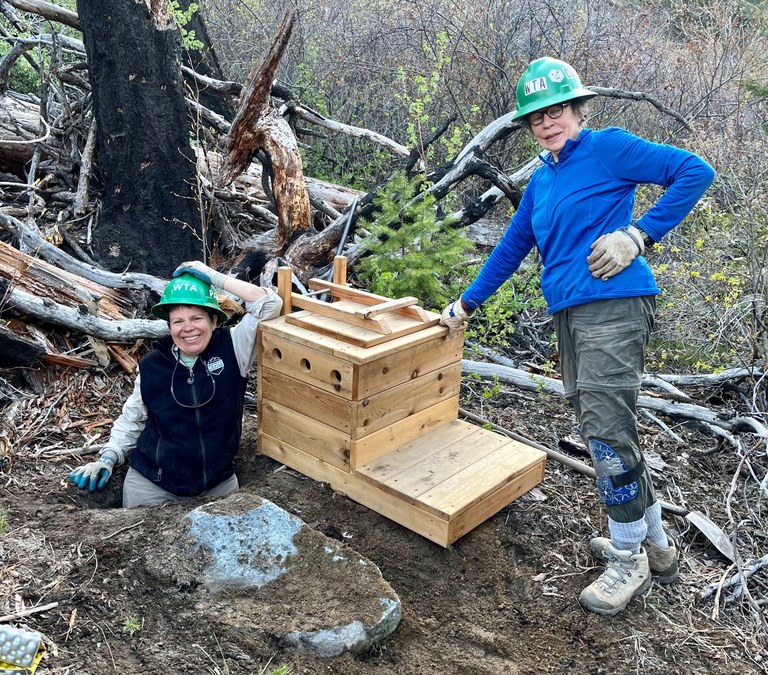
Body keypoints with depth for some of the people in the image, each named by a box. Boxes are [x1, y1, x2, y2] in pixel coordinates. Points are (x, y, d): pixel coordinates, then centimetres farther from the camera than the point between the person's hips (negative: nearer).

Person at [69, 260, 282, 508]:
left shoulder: (231, 349, -7)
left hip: (218, 484, 0)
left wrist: (214, 278, -15)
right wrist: (107, 459, -3)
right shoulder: (152, 366, -4)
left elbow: (269, 304, -15)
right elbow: (131, 420, 9)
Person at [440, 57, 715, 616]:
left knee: (606, 428, -9)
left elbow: (695, 172, -6)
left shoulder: (607, 147, 0)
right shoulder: (541, 181, 21)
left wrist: (637, 234, -13)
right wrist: (465, 306, 29)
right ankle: (657, 545, 25)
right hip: (569, 314, 8)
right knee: (605, 429, 10)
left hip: (614, 306, -8)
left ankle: (629, 559, 9)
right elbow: (511, 249, 27)